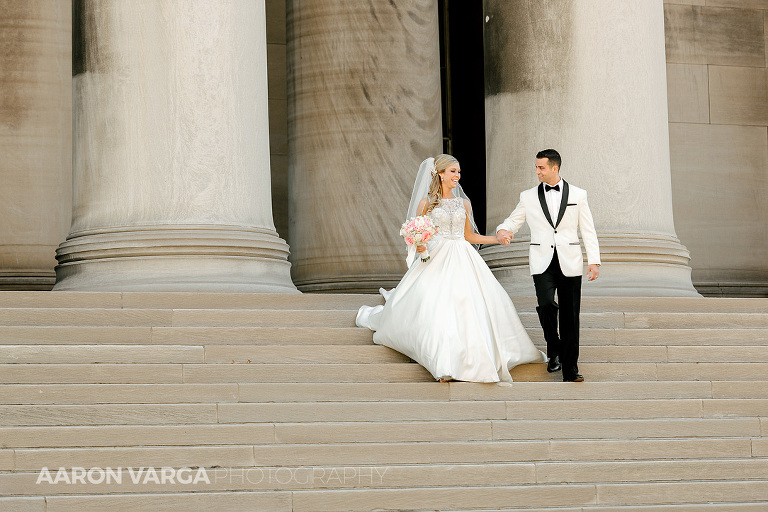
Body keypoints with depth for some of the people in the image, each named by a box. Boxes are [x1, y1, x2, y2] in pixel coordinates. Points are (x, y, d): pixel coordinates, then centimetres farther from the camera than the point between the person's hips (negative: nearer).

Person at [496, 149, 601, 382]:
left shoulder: (577, 195, 6)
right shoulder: (528, 197, 8)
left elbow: (588, 231, 7)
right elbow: (512, 221, 16)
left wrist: (594, 261, 0)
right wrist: (503, 230, -8)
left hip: (569, 264, 0)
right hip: (542, 262, 0)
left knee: (570, 317, -1)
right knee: (546, 304, -22)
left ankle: (570, 369, 7)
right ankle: (554, 350, 2)